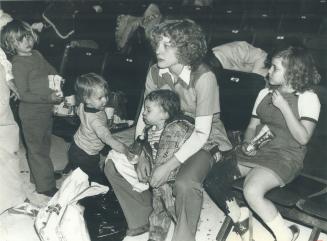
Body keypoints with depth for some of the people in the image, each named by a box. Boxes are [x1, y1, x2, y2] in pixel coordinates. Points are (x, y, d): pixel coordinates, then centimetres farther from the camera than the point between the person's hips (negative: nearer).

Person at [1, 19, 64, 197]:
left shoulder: (37, 55, 5)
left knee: (44, 145, 22)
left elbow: (52, 71, 24)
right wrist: (48, 97, -28)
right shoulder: (18, 64, -19)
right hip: (31, 114, -8)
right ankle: (46, 186, 14)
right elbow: (24, 94, -22)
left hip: (46, 110, 8)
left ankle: (37, 176, 41)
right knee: (37, 149, 4)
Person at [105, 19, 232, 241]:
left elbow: (201, 133, -25)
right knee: (113, 166, -5)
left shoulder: (204, 78, -26)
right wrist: (142, 156, -16)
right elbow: (144, 115, -2)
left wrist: (168, 167, -29)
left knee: (185, 184, -37)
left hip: (203, 143, -6)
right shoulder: (156, 72, -9)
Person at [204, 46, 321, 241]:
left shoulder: (308, 98, -4)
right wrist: (247, 143, -6)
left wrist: (284, 106, -17)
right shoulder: (265, 93, 13)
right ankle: (239, 217, 10)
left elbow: (303, 138, -13)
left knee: (252, 191, -34)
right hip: (256, 151, 6)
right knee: (212, 178, -16)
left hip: (286, 156, -6)